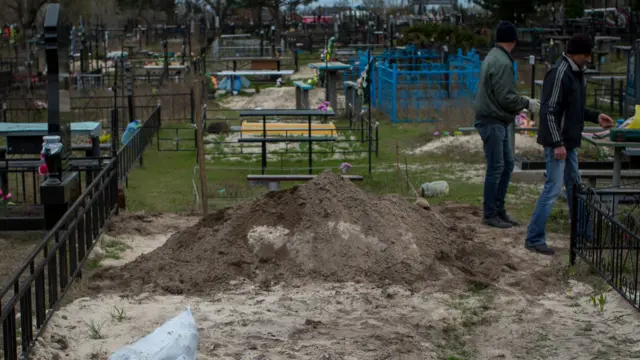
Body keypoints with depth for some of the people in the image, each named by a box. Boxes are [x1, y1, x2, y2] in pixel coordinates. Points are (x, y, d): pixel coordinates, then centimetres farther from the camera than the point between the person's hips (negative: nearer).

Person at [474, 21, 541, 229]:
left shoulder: (493, 57, 14)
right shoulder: (502, 63, -19)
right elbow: (506, 97, -21)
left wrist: (519, 105, 16)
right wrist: (527, 104, -7)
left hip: (498, 122, 10)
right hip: (492, 122, -10)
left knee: (507, 165, 14)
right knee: (496, 168, -4)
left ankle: (499, 210, 20)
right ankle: (490, 214, 3)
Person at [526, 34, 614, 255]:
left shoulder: (577, 73, 12)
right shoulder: (559, 74, -18)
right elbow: (549, 111, -22)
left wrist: (596, 117, 12)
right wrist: (557, 143, -24)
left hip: (570, 142, 10)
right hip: (557, 142, -10)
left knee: (574, 186, 17)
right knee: (553, 188, -9)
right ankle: (534, 239, -4)